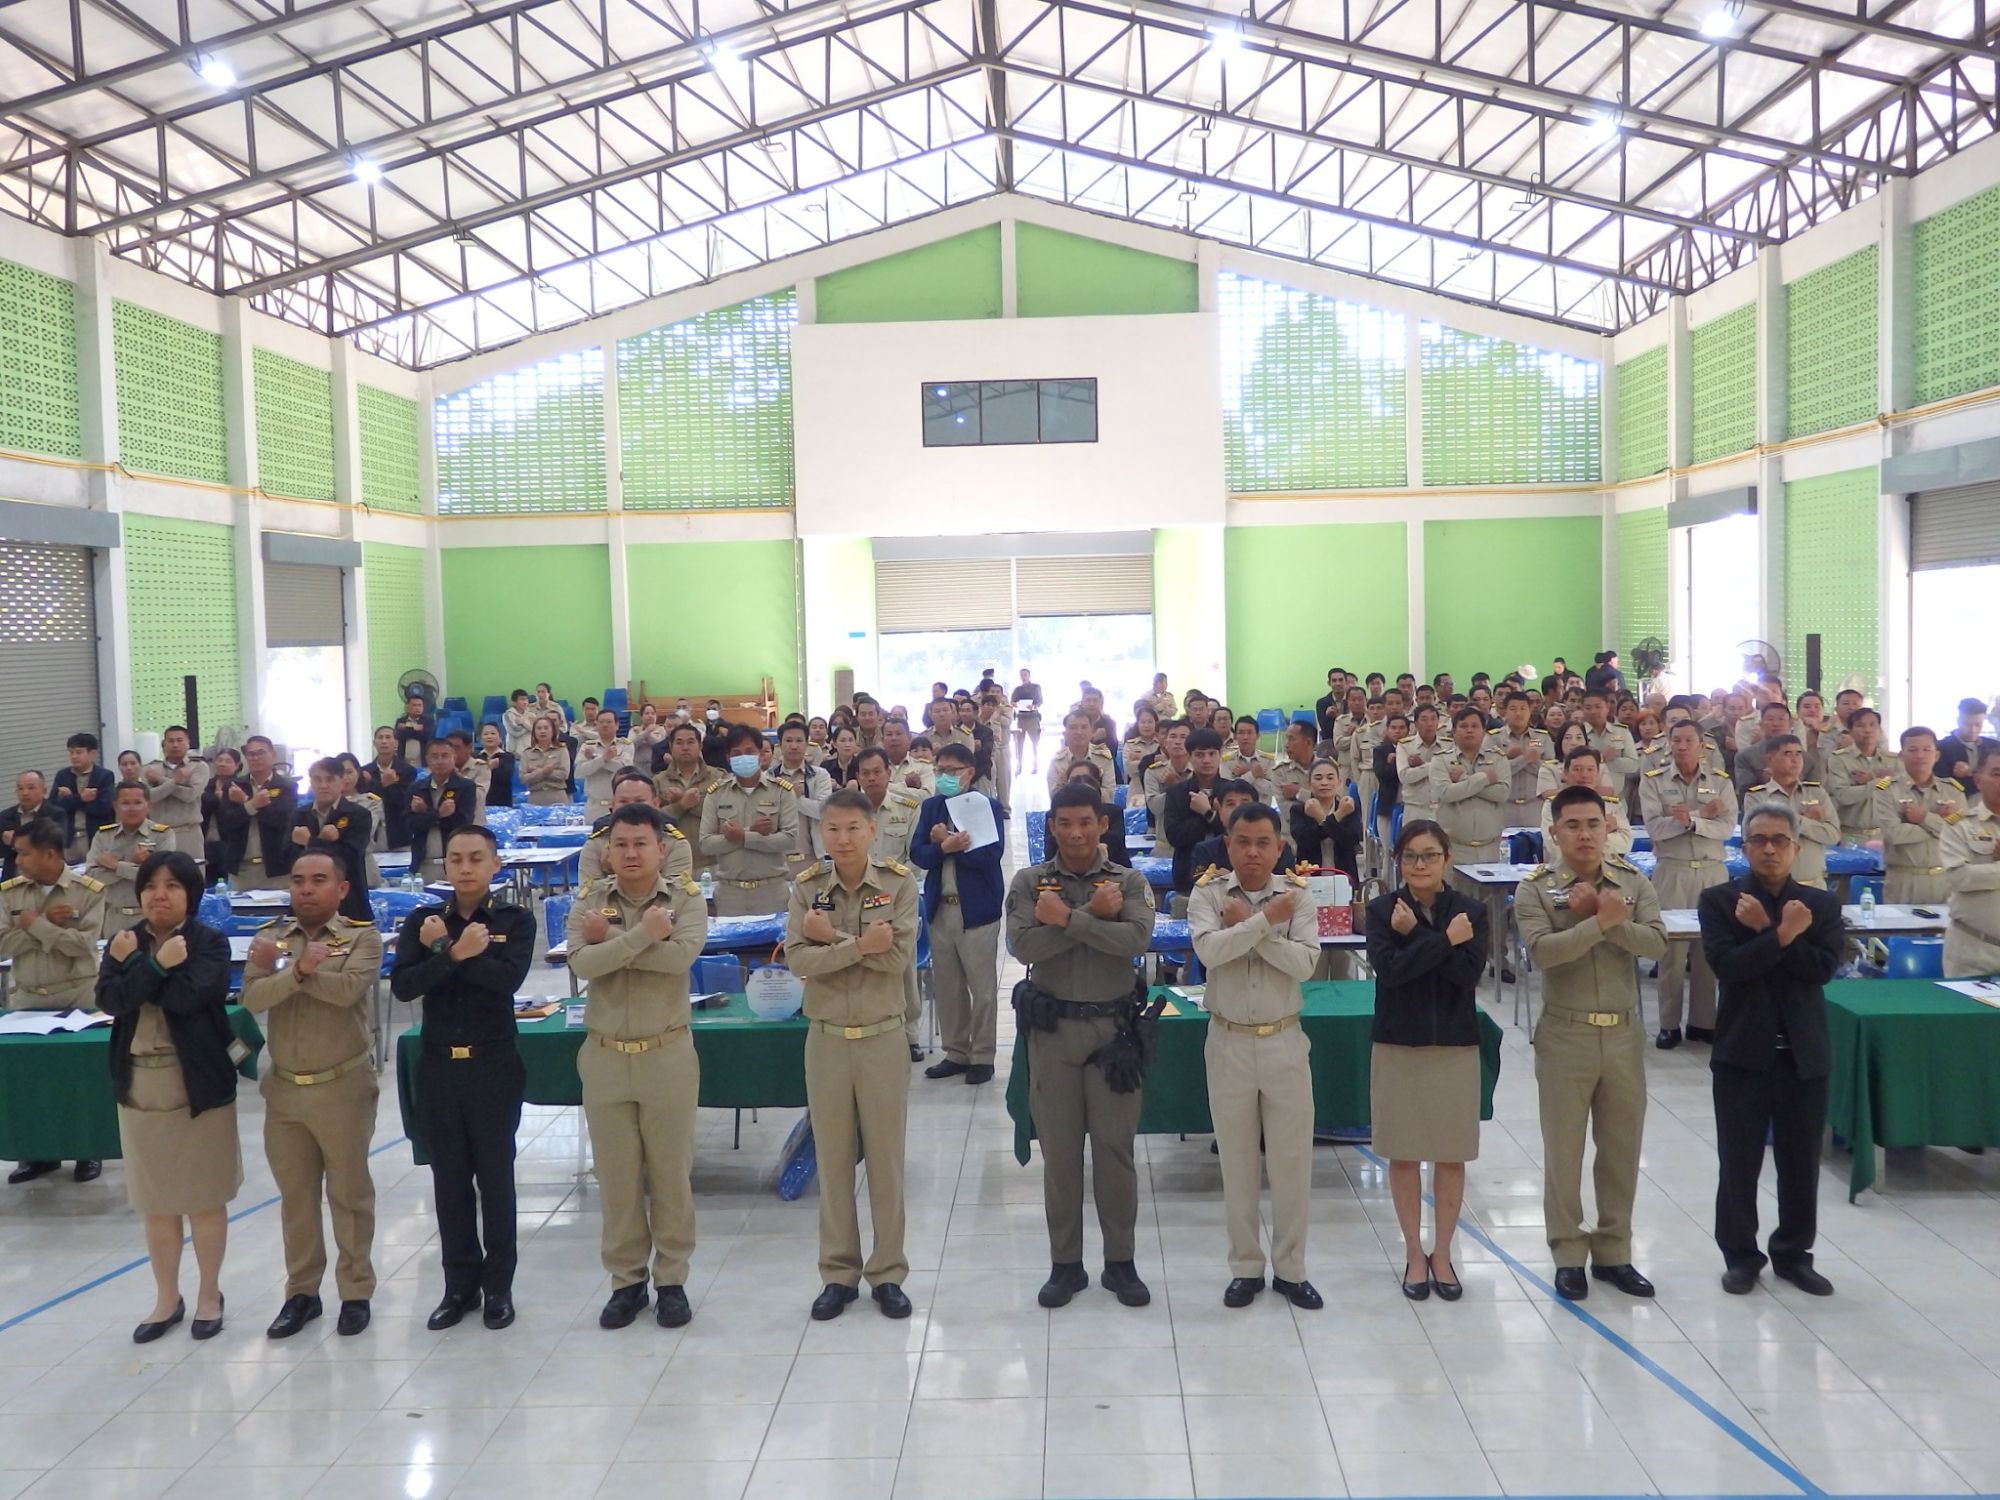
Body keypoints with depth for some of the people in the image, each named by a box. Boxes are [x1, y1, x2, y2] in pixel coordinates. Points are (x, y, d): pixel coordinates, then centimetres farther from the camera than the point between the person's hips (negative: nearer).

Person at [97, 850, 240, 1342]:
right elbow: (108, 999, -11)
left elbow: (189, 996, -23)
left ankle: (209, 1294, 24)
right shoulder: (124, 942, 4)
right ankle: (167, 1298, 29)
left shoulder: (210, 942, -7)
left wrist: (137, 967, -15)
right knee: (157, 1200, 14)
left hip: (199, 1083, -4)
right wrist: (157, 964, -19)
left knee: (204, 1196, 8)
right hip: (139, 1085, 4)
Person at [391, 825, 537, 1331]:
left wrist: (445, 950, -16)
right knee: (449, 1179, 10)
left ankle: (498, 1284, 17)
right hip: (438, 1066, 3)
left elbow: (509, 978, -21)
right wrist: (458, 953, -20)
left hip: (493, 1066, -3)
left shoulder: (516, 920, -3)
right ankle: (460, 1284, 22)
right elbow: (402, 985, -10)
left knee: (495, 1176, 4)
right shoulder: (421, 920, 4)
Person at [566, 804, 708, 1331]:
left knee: (671, 1173, 7)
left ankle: (672, 1280, 20)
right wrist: (643, 934, -22)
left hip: (668, 1054, -2)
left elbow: (680, 956, -23)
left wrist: (610, 941, -17)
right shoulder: (589, 900, 1)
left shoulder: (686, 898, -4)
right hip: (604, 1056, 2)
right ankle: (627, 1281, 23)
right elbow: (581, 963, -16)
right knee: (616, 1175, 10)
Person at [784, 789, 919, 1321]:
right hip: (826, 1038, 1)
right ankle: (839, 1273, 23)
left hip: (883, 1036, -1)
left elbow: (899, 957, -17)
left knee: (886, 1158, 8)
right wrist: (861, 944, -23)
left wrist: (833, 936, -17)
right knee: (833, 1159, 10)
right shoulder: (806, 887, -2)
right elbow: (798, 961, -14)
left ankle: (888, 1272, 21)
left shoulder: (899, 882, -6)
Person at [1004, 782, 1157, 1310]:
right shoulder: (1030, 881, 1)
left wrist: (1067, 918, -21)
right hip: (1053, 1028, 0)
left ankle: (1121, 1262, 20)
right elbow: (1023, 946, -15)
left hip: (1113, 1027, 0)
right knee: (1059, 1150, 8)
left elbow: (1137, 939, -18)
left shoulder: (1128, 881, 0)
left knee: (1115, 1147, 7)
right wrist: (1094, 916, -17)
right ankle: (1065, 1264, 20)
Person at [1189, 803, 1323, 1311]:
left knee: (1292, 1161, 7)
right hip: (1229, 1042, 0)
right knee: (1238, 1163, 10)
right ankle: (1246, 1268, 24)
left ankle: (1291, 1269, 22)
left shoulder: (1296, 895, -3)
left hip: (1285, 1041, 1)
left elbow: (1305, 964, -16)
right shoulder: (1208, 894, -5)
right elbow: (1209, 950, -23)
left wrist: (1246, 926, -18)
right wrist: (1266, 920, -22)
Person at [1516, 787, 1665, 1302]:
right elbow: (1542, 950, -22)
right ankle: (1568, 1255, 19)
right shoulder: (1535, 889, -7)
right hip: (1565, 1034, -3)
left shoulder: (1633, 882, 2)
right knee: (1564, 1149, 6)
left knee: (1622, 1148, 12)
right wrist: (1599, 922, -24)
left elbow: (1657, 942, -11)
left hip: (1624, 1033, 3)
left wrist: (1608, 920, -24)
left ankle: (1613, 1252, 26)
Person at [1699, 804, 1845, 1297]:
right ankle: (1741, 1255, 20)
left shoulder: (1822, 904, 5)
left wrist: (1766, 931, -16)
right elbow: (1727, 964, -16)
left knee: (1800, 1163, 11)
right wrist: (1784, 934, -21)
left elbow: (1823, 966, -10)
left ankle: (1793, 1254, 27)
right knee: (1739, 1162, 6)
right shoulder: (1718, 900, -3)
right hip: (1743, 1051, -2)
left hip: (1804, 1053, 2)